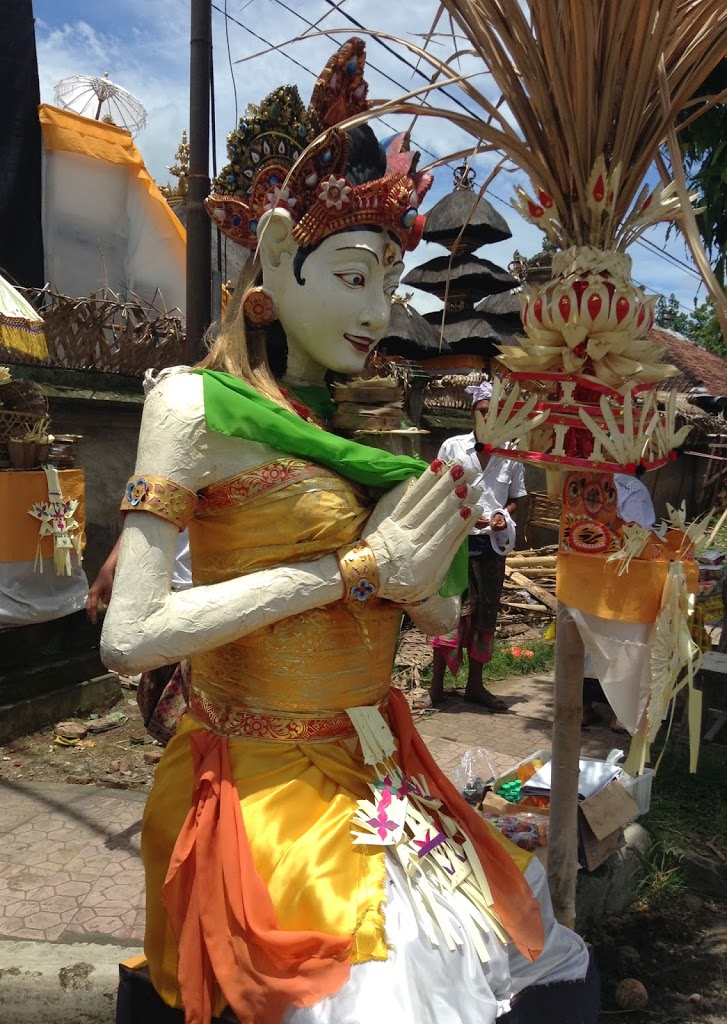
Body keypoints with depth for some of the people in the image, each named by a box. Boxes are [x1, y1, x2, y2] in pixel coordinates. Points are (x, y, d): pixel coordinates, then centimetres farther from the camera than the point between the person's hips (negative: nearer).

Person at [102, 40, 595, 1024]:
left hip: (380, 781, 6)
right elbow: (130, 635, -19)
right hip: (265, 789, -6)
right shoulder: (196, 403, -10)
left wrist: (417, 579, -13)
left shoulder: (352, 421, 7)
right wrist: (352, 567, -17)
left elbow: (439, 611, 11)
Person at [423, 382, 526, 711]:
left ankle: (475, 684, 24)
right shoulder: (452, 447, -2)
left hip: (492, 543, 3)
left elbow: (515, 497, 13)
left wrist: (504, 516, -8)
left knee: (485, 614, 11)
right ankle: (436, 686, 9)